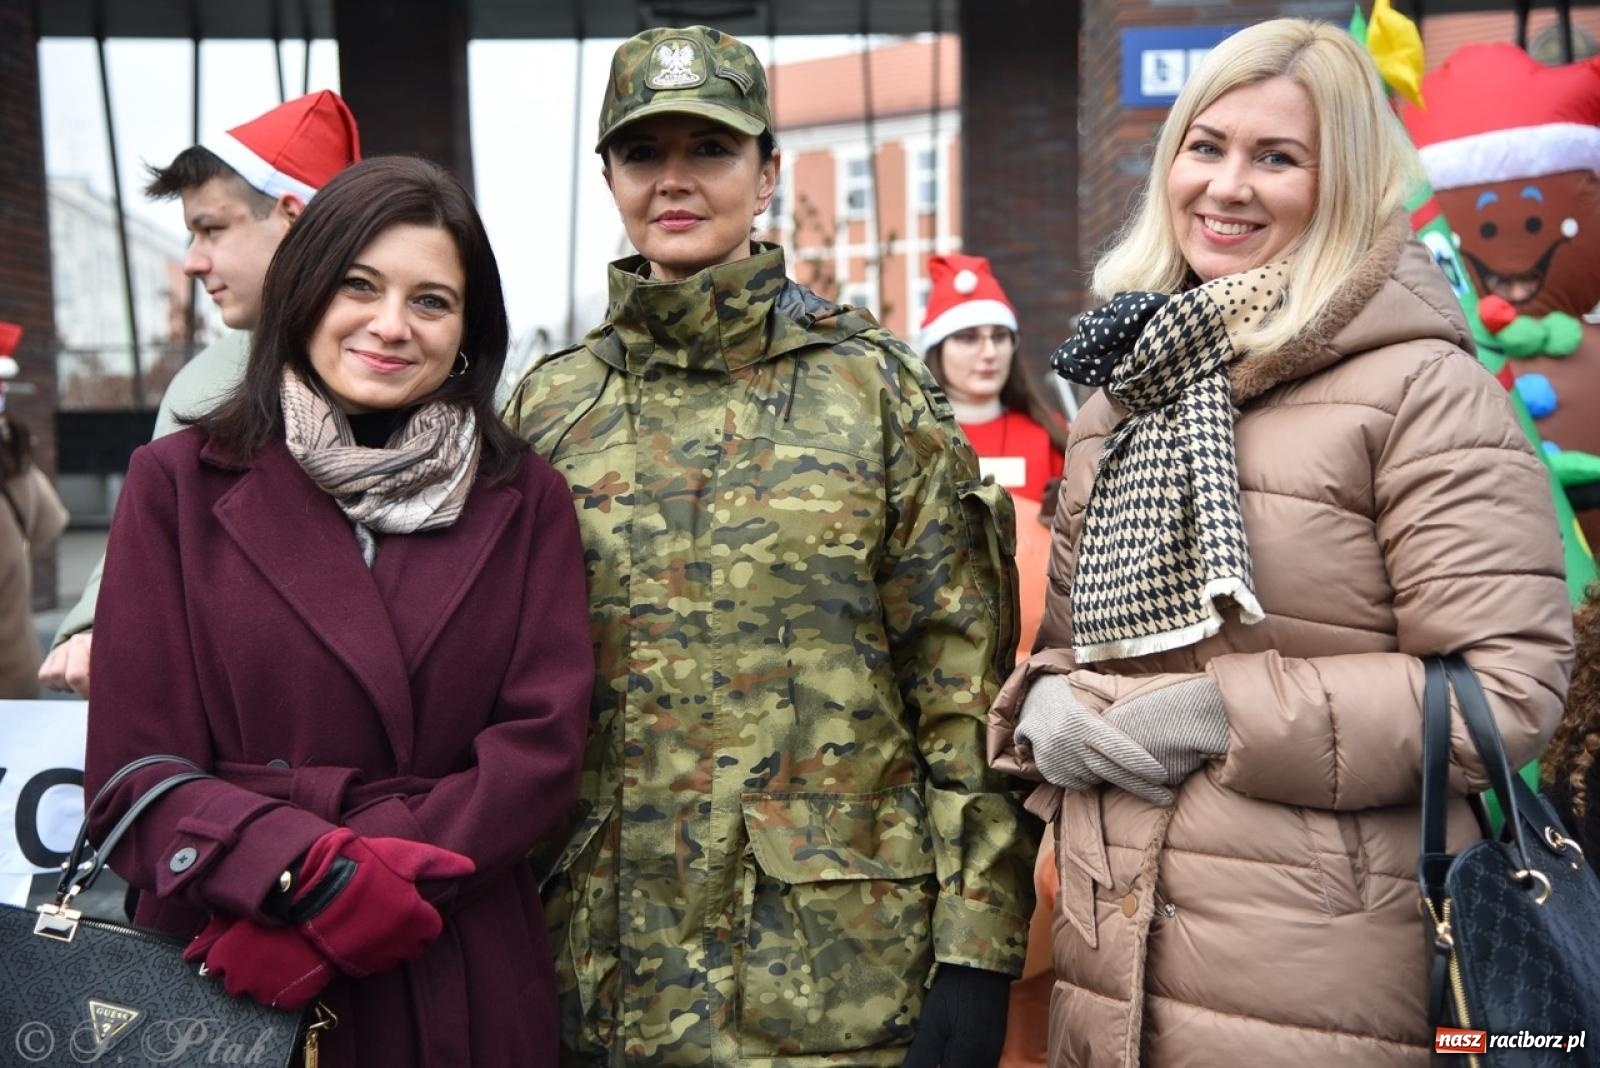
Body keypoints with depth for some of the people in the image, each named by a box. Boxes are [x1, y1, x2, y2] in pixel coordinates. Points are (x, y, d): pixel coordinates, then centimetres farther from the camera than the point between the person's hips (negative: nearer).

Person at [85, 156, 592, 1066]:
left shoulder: (526, 501, 2)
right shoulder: (180, 486, -2)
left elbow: (543, 744, -7)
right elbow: (136, 768, -6)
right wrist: (314, 875, -22)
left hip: (468, 984, 1)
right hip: (236, 989, -1)